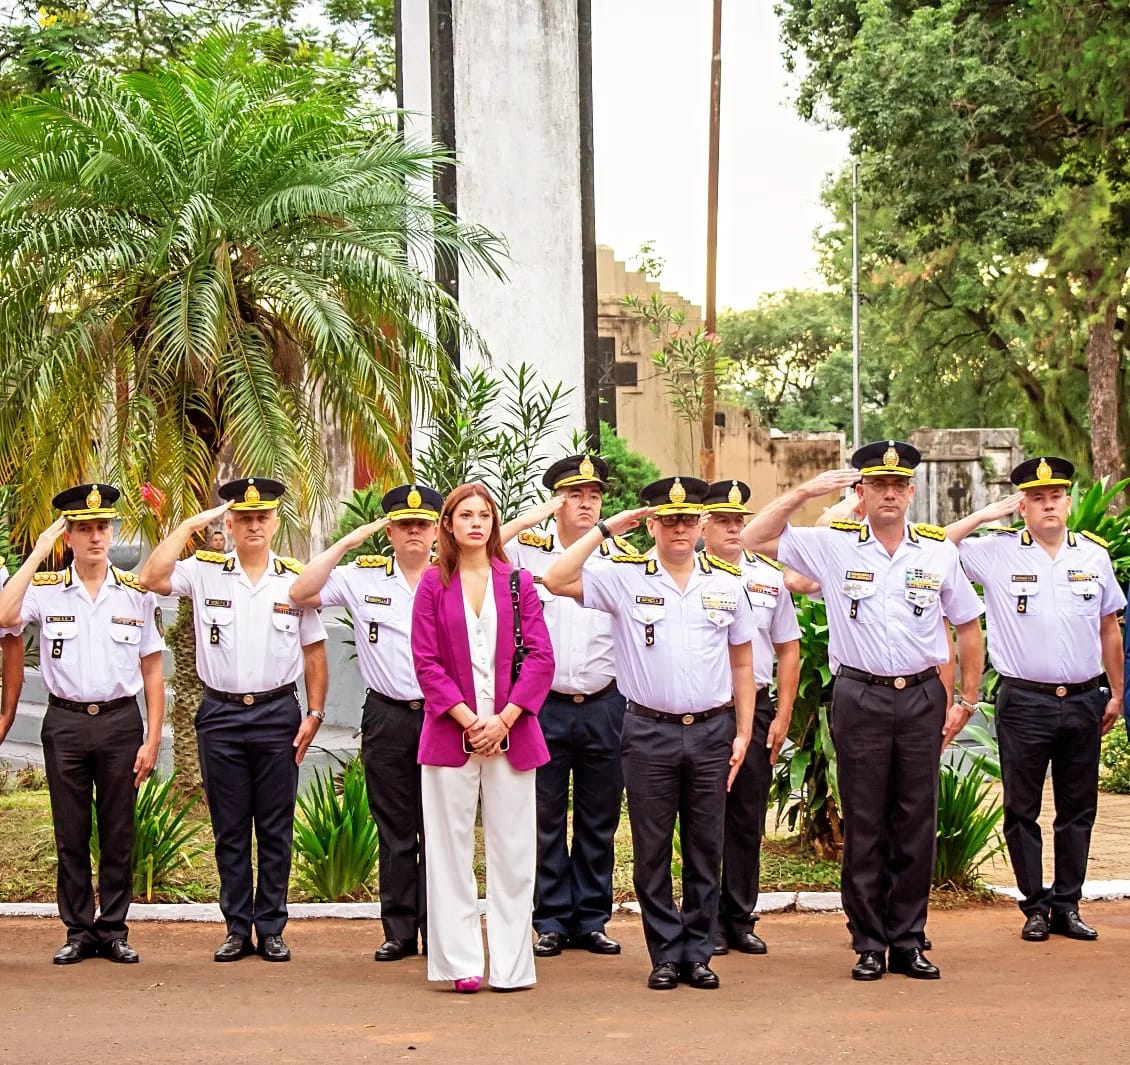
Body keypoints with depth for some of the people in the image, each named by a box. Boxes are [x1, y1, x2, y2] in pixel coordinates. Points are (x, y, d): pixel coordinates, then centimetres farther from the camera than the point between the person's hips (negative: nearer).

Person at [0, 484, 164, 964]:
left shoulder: (136, 592, 2)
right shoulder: (45, 588, 0)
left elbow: (152, 670, 5)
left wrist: (152, 738, -1)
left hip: (120, 721, 0)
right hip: (65, 722, 0)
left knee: (118, 834, 6)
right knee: (70, 835, 6)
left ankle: (114, 929, 15)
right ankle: (78, 931, 15)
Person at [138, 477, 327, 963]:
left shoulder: (296, 579, 2)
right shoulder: (204, 571, 1)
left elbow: (313, 651, 6)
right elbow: (152, 579, -16)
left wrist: (315, 712, 0)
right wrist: (189, 525, -11)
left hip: (277, 713, 0)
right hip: (220, 714, 0)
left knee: (275, 829, 5)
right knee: (229, 830, 6)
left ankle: (271, 929, 13)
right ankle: (237, 929, 14)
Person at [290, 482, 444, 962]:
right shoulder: (362, 576, 5)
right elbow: (301, 595, -3)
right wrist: (347, 542, -4)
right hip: (386, 718, 1)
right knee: (394, 831, 6)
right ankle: (399, 932, 12)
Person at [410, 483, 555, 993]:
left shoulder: (518, 582, 7)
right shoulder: (433, 584, 4)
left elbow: (540, 658, 1)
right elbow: (427, 662, -2)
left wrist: (503, 720, -10)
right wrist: (469, 720, -11)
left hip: (511, 734, 1)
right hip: (450, 734, -1)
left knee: (512, 850, 3)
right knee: (451, 849, 3)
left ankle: (510, 964, 10)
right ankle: (460, 962, 10)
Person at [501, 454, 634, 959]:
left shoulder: (622, 556, 5)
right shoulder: (528, 550, 0)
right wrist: (532, 517, -13)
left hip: (605, 705, 2)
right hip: (545, 706, -2)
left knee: (599, 820, 8)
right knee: (547, 819, 5)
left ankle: (591, 921, 17)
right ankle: (551, 922, 13)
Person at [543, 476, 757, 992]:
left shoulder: (726, 584, 8)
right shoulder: (623, 577, 0)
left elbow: (741, 664, 12)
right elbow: (556, 580, -13)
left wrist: (743, 733, 7)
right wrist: (605, 529, -10)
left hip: (711, 731, 2)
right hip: (649, 732, -1)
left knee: (705, 850, 6)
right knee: (652, 852, 4)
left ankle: (698, 954, 16)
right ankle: (665, 954, 13)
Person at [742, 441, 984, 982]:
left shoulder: (939, 551, 6)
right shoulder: (833, 545, 2)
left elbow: (968, 627, 14)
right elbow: (755, 538, 1)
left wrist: (967, 702, 9)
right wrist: (803, 492, -7)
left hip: (923, 698, 1)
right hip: (860, 698, -1)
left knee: (916, 825, 5)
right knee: (863, 826, 3)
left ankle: (907, 942, 13)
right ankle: (869, 944, 12)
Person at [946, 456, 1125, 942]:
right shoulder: (997, 552, -2)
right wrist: (987, 515, -8)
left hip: (1083, 702, 3)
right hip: (1024, 703, -2)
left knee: (1078, 809, 8)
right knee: (1021, 809, 3)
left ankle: (1067, 906, 18)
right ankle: (1035, 906, 14)